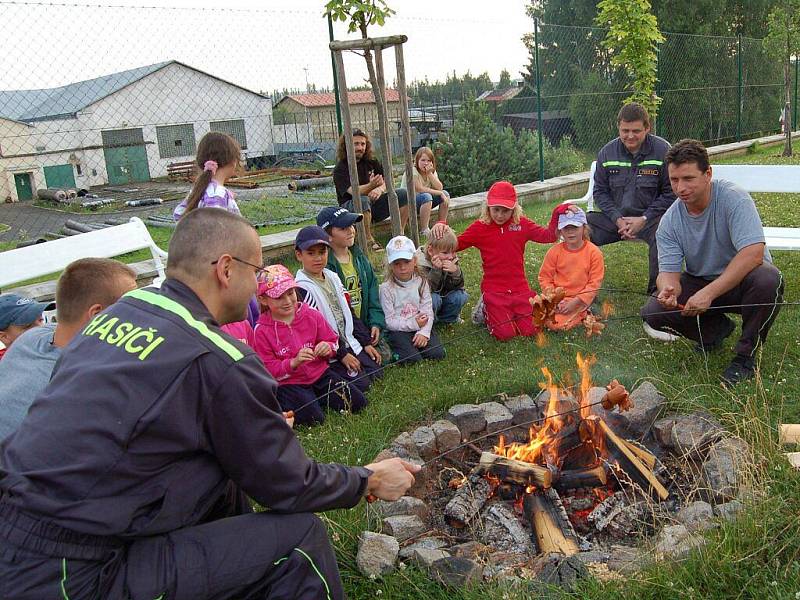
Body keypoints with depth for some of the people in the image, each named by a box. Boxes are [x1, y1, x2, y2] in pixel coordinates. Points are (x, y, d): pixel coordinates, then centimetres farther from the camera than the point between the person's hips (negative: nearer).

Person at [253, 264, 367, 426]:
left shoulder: (312, 315, -1)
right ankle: (285, 402, 2)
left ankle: (315, 395, 9)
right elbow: (268, 370, -11)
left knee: (358, 402, -8)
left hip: (319, 373, 4)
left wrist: (328, 348, -16)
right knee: (313, 417, -28)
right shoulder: (262, 331, -10)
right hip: (288, 382, -4)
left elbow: (333, 340, 9)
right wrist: (294, 362, -27)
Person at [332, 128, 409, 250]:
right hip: (350, 207, -6)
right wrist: (371, 186, -47)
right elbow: (353, 191, -27)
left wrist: (379, 189, -18)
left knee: (403, 194, -11)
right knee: (363, 201, -40)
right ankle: (369, 241, -28)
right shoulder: (340, 169, -11)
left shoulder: (371, 162, 8)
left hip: (374, 205, 6)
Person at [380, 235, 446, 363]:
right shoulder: (386, 288, -9)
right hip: (398, 331, -3)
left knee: (438, 353, -15)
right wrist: (413, 324, -17)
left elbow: (428, 311, -3)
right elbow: (388, 321, -11)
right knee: (412, 358, -24)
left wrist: (424, 332, -19)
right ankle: (398, 348, 6)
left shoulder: (421, 282, 2)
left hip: (420, 327, 4)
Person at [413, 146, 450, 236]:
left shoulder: (432, 171, 2)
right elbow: (420, 189, -29)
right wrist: (439, 193, -25)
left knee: (445, 194, -11)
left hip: (424, 202, 7)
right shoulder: (413, 171, -19)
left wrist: (430, 173, -22)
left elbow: (439, 188, -12)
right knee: (426, 197, -36)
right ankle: (424, 230, -27)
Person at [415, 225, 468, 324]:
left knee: (461, 296, -18)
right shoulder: (420, 263, -25)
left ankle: (442, 318, 3)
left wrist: (455, 271, -34)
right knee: (433, 299, -35)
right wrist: (435, 270, -42)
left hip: (443, 296, 5)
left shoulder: (452, 259, -9)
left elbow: (458, 286, -13)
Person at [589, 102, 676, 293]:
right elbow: (600, 191, 7)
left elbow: (670, 194, -5)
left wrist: (644, 219, -14)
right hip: (616, 216, 4)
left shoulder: (662, 150, -6)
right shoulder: (607, 152, 4)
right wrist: (617, 219, -7)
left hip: (651, 217, -3)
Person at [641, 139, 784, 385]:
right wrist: (668, 289, -38)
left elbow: (753, 253, -33)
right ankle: (717, 328, 12)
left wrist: (709, 293, -40)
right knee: (653, 313, -18)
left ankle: (745, 356, -13)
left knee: (767, 280, -38)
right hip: (700, 281, 4)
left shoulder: (734, 198, -23)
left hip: (740, 280, -4)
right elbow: (668, 271, -11)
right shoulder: (669, 221, -9)